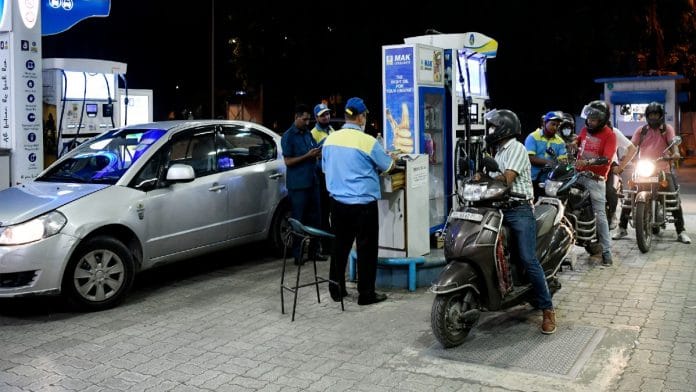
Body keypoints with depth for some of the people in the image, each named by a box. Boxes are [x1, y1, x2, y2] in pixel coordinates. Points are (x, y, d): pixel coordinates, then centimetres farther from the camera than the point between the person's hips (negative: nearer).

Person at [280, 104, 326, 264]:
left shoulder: (308, 133, 14)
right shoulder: (288, 136, -7)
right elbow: (288, 161, -12)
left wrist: (318, 153, 0)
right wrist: (308, 155, -18)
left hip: (312, 181, 7)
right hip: (298, 183, -7)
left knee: (314, 217, 11)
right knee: (298, 220, -1)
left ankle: (314, 250, 20)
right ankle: (297, 254, 6)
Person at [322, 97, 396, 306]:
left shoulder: (329, 139, 2)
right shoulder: (367, 141, -14)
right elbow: (388, 166, 0)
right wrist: (390, 157, 22)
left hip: (338, 202, 6)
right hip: (363, 203, -6)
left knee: (340, 245, 15)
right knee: (366, 248, 4)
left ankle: (336, 288, 23)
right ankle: (366, 293, 11)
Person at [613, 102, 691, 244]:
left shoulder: (667, 128, 6)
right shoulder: (641, 130, 10)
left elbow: (673, 141, -10)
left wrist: (675, 152, -32)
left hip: (662, 169, -1)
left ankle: (681, 231, -3)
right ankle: (622, 228, 3)